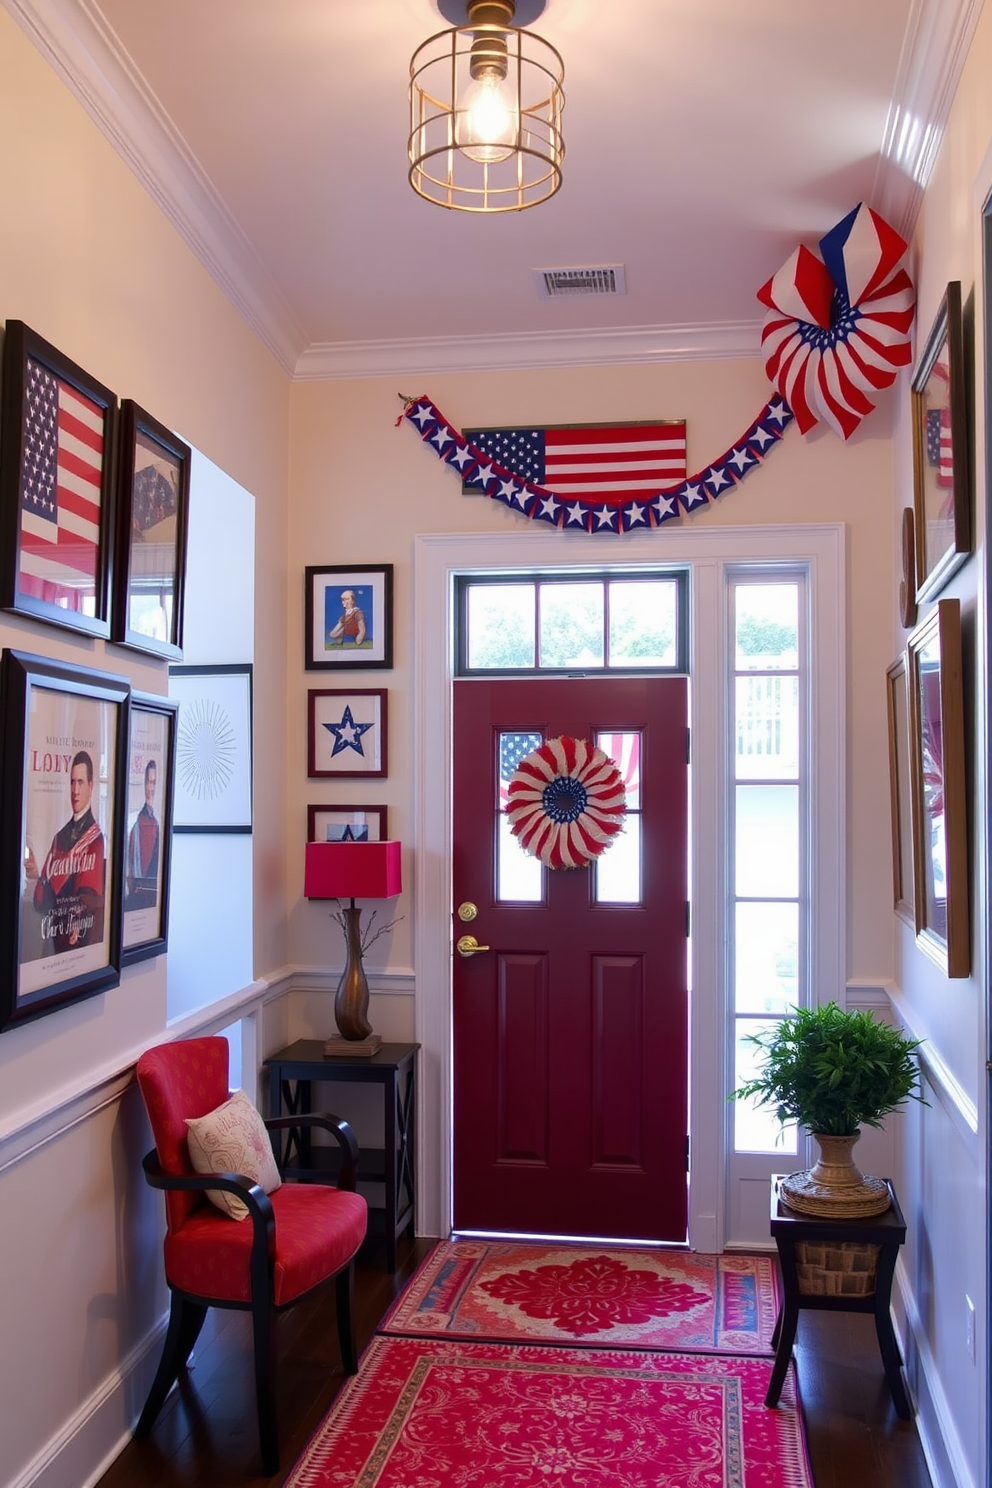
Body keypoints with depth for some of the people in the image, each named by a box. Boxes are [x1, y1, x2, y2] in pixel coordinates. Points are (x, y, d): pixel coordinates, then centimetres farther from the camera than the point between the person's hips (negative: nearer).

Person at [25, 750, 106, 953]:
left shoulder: (96, 837, -10)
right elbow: (42, 901, 8)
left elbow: (93, 900, -14)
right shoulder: (59, 837, 10)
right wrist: (36, 876, -9)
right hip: (54, 939, 6)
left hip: (81, 942, -6)